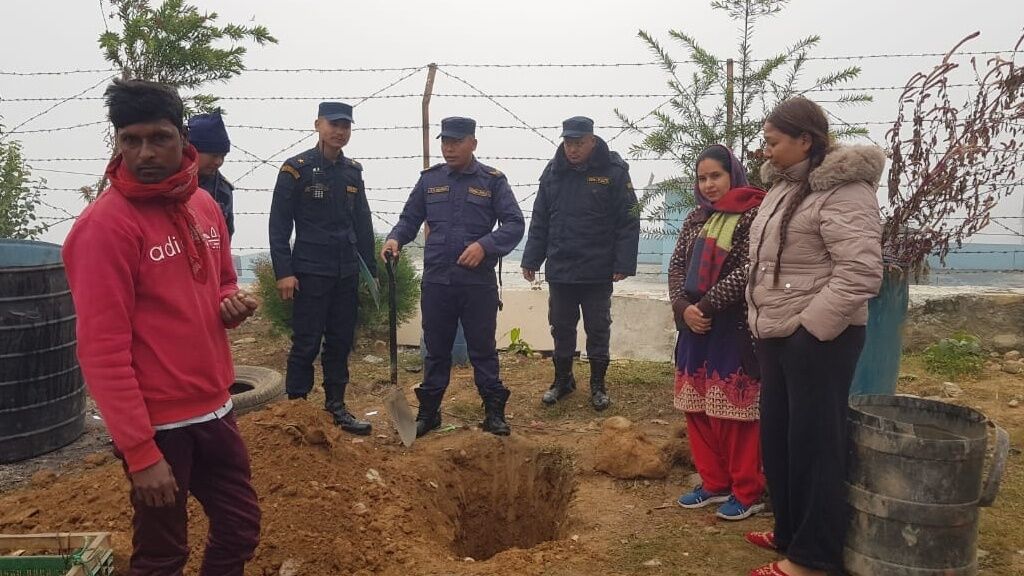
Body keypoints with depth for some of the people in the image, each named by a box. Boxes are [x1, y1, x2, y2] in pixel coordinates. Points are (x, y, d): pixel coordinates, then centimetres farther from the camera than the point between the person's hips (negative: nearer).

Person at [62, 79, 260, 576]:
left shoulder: (205, 205, 5)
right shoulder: (104, 224, -17)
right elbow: (103, 349, -19)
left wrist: (232, 302, -4)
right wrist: (140, 451, -19)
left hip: (215, 409, 7)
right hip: (158, 424, -7)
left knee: (241, 529, 18)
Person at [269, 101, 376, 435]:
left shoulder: (353, 171, 11)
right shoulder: (296, 168, -6)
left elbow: (362, 223, 15)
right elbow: (279, 224, -8)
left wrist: (371, 268, 13)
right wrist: (283, 271, -14)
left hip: (347, 273, 6)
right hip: (310, 271, -5)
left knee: (341, 342, 10)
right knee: (306, 344, -2)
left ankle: (336, 406, 21)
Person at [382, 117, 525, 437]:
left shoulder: (493, 181, 0)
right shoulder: (429, 179, 8)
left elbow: (514, 224, -5)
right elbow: (409, 219, 12)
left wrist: (485, 245, -20)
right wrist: (395, 238, -8)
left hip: (479, 282, -2)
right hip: (436, 281, 3)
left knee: (483, 350, 7)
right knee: (436, 350, 12)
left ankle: (494, 412, 19)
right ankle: (428, 411, 25)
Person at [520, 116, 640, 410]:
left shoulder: (614, 172, -8)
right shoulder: (553, 172, 3)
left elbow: (628, 223, -10)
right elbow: (539, 221, 7)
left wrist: (624, 263, -15)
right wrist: (531, 259, 4)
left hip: (598, 273, -3)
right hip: (559, 271, 3)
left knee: (598, 330, 10)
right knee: (561, 328, 14)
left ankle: (598, 384, 25)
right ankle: (563, 379, 32)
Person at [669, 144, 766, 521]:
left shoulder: (753, 214, -8)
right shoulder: (696, 219, 13)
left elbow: (748, 272, -17)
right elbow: (677, 266, 9)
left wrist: (707, 305, -16)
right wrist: (684, 307, -8)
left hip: (734, 328, -7)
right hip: (696, 326, 7)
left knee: (736, 410, 0)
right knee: (698, 409, 12)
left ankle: (747, 493, 15)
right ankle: (714, 484, 27)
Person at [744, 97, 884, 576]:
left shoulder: (842, 190, -16)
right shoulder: (784, 186, 13)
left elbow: (860, 274, -24)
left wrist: (807, 327, -20)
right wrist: (762, 319, 15)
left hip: (817, 338, -9)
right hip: (777, 334, 9)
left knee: (813, 442, 2)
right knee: (777, 435, 17)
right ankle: (790, 531, 34)